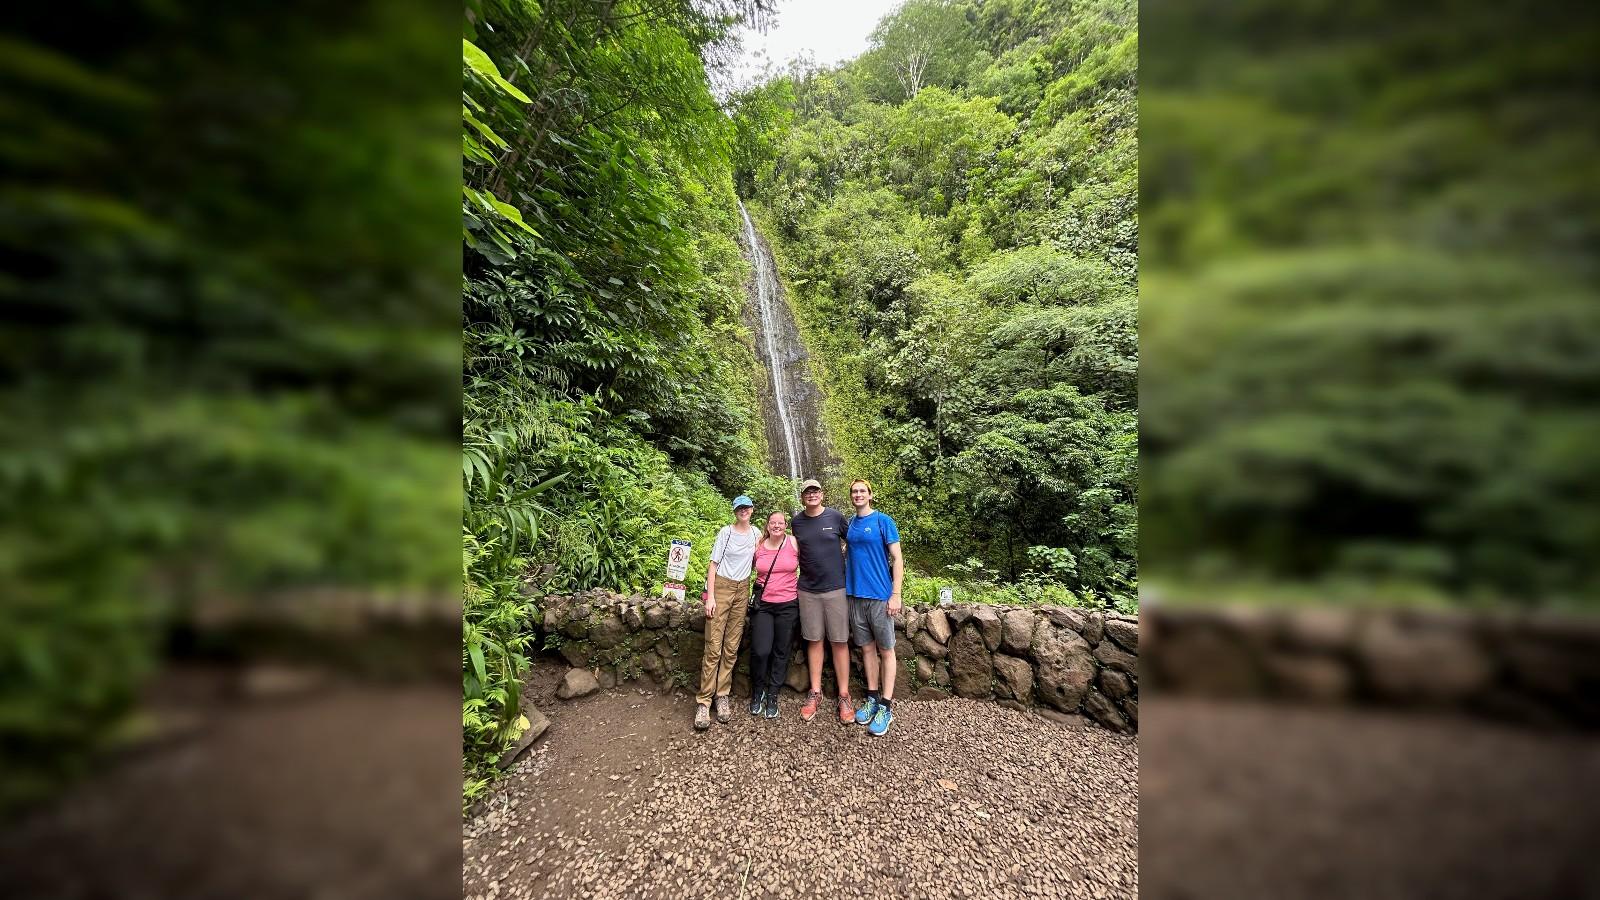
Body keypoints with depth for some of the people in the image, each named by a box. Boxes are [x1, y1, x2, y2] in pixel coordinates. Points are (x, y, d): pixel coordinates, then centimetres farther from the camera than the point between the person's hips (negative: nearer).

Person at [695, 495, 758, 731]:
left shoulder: (756, 533, 6)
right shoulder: (726, 532, -6)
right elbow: (713, 564, -5)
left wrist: (754, 593, 12)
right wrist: (710, 597, -11)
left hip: (743, 590, 4)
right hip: (722, 587, -4)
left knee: (731, 648, 6)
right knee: (714, 647, -5)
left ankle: (722, 695, 18)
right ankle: (703, 701, 3)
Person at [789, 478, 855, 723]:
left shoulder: (835, 517, -4)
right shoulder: (797, 522, 3)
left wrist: (838, 556, 1)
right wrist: (809, 569, 9)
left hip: (836, 588, -2)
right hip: (808, 590, 2)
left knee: (839, 641, 4)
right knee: (814, 640, 10)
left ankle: (844, 696, 15)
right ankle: (815, 693, 23)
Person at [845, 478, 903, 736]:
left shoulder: (883, 521, -8)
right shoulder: (850, 524, 8)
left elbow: (897, 559, -9)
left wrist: (895, 595, -14)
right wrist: (846, 586, 9)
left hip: (880, 595, -5)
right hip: (855, 595, 5)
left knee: (885, 649, 6)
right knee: (866, 647, 14)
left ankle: (886, 706, 16)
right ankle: (872, 698, 28)